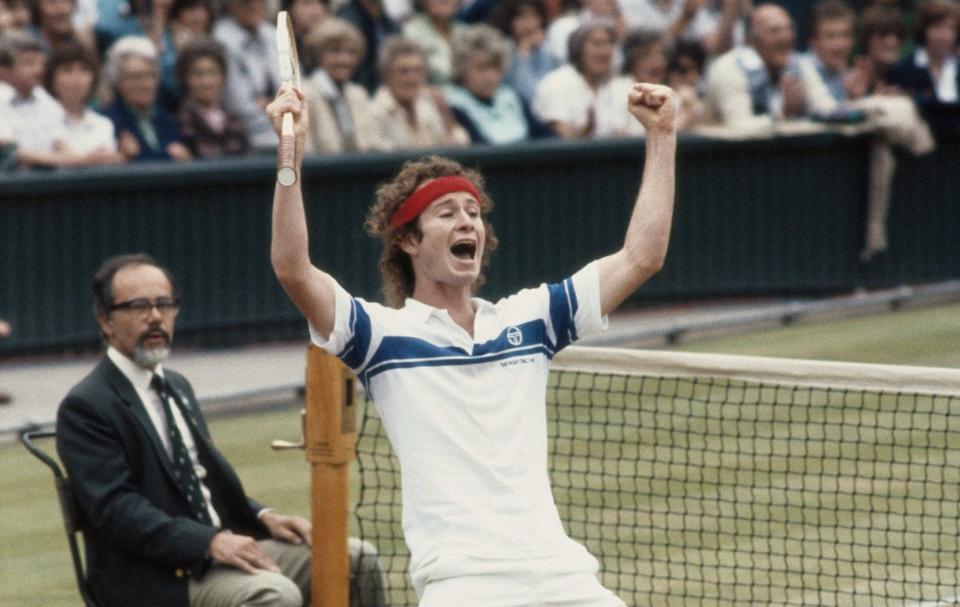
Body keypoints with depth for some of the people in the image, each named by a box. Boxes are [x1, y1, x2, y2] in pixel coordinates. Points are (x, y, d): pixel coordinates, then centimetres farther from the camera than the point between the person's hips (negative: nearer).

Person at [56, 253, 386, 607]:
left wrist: (262, 517, 6)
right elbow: (117, 509, -19)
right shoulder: (86, 407, -9)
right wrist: (210, 543, -28)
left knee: (358, 560, -2)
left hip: (222, 547, 9)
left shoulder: (176, 387, 18)